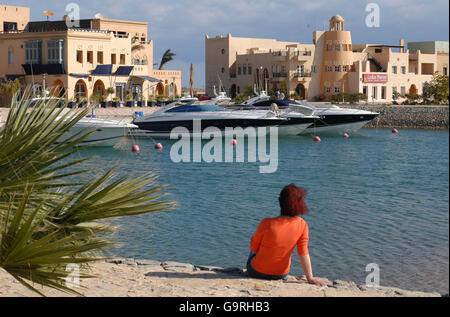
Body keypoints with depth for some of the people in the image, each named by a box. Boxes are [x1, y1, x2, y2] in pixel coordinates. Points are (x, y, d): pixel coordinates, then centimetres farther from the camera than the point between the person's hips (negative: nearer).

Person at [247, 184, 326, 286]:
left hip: (258, 272, -3)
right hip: (281, 274, 3)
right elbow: (303, 252, -17)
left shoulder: (267, 223, -28)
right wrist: (310, 278, -10)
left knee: (252, 253, 33)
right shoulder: (302, 225, -19)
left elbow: (253, 247, -13)